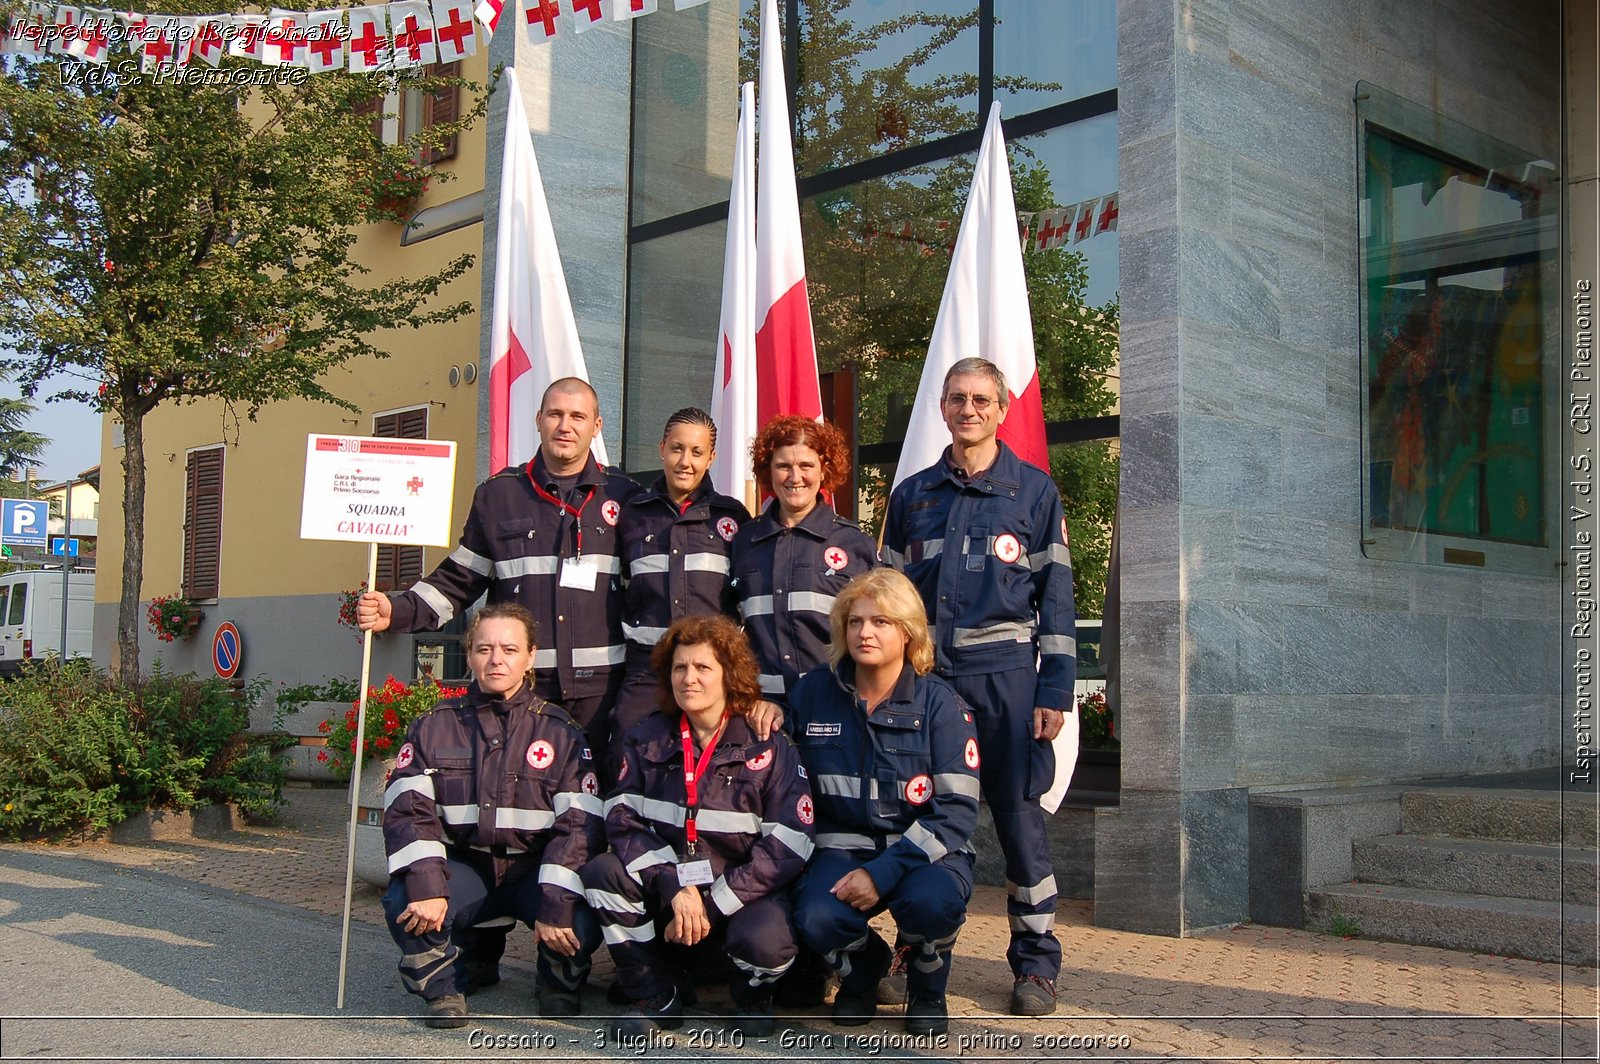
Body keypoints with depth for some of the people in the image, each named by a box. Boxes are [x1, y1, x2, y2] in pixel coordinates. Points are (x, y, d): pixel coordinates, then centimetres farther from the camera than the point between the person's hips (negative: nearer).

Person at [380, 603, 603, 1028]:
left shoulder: (561, 732, -3)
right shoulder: (434, 726, 2)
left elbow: (580, 824, -10)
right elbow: (406, 809, -8)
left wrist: (556, 905, -23)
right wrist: (425, 885, -26)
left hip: (535, 869, -1)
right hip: (464, 867, 1)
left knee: (582, 923, -29)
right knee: (405, 903, -29)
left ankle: (559, 991, 9)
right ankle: (444, 991, 2)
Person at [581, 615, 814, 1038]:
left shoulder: (769, 747, -6)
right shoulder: (647, 739, 3)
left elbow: (788, 845, -13)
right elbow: (621, 820, -7)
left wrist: (712, 906, -19)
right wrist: (675, 888, -23)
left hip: (744, 892, -3)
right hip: (666, 891, 3)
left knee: (765, 942, -34)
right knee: (602, 873, -23)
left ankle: (752, 995, 6)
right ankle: (657, 996, -4)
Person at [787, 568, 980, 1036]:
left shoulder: (939, 703, -8)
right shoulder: (813, 693, 0)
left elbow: (958, 809, -14)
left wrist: (882, 873, -22)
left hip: (924, 851, -1)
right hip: (845, 845, 2)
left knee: (930, 899, -35)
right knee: (817, 918, -30)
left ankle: (927, 988, 3)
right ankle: (861, 970, 10)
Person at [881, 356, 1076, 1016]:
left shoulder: (1035, 491, 5)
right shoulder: (911, 496, 12)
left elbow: (1056, 595, 3)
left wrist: (1055, 689, -4)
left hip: (1004, 676, -2)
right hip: (922, 677, 3)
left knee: (1019, 816, 0)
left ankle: (1035, 965, 12)